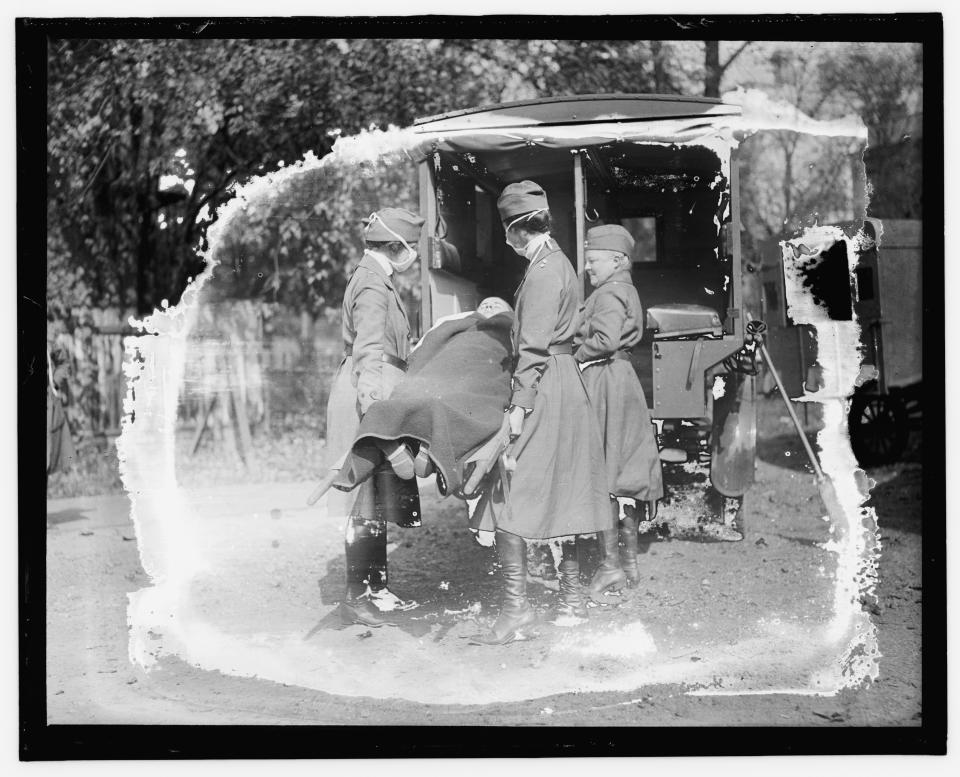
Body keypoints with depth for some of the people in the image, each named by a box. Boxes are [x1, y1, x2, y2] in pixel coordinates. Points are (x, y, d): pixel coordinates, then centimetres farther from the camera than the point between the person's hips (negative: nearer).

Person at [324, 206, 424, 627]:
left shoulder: (376, 279, 18)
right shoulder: (372, 286, -14)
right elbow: (368, 355, -21)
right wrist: (375, 408, -26)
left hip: (376, 399, 10)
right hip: (368, 399, -10)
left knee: (377, 501, 12)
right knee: (367, 503, -7)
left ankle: (376, 588, 18)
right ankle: (356, 597, -3)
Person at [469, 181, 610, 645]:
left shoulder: (542, 271, -15)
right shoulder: (558, 262, 14)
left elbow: (534, 347, -20)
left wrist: (519, 405, -20)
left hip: (543, 385, -10)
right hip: (567, 385, 10)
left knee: (507, 496, -10)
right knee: (561, 491, 15)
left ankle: (517, 605, -13)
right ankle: (571, 593, 23)